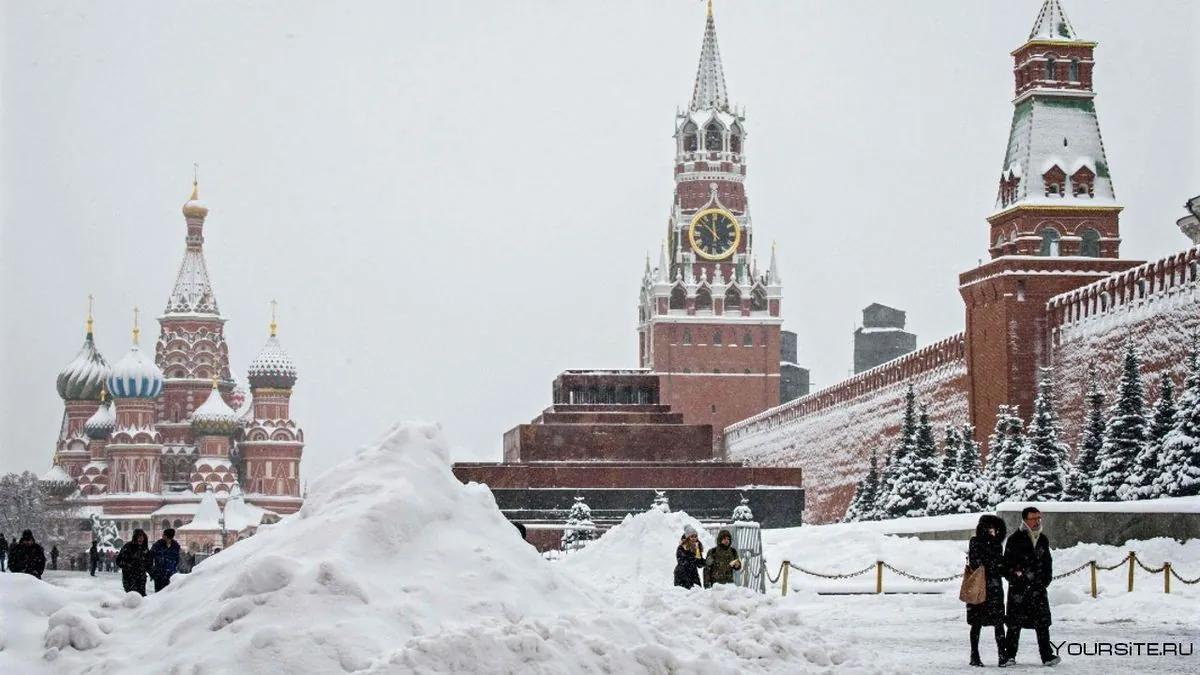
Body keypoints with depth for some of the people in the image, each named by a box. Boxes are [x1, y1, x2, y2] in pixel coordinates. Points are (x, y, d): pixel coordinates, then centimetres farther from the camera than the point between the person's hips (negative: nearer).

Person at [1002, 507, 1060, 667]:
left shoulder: (1043, 539, 12)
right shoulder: (1015, 540, -5)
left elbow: (1047, 562, 20)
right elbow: (1007, 564, -4)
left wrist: (1045, 580, 8)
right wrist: (1016, 579, -10)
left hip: (1038, 588, 4)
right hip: (1018, 588, -4)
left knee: (1043, 622, -1)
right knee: (1015, 623, 1)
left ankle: (1047, 655, 1)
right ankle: (1009, 655, 9)